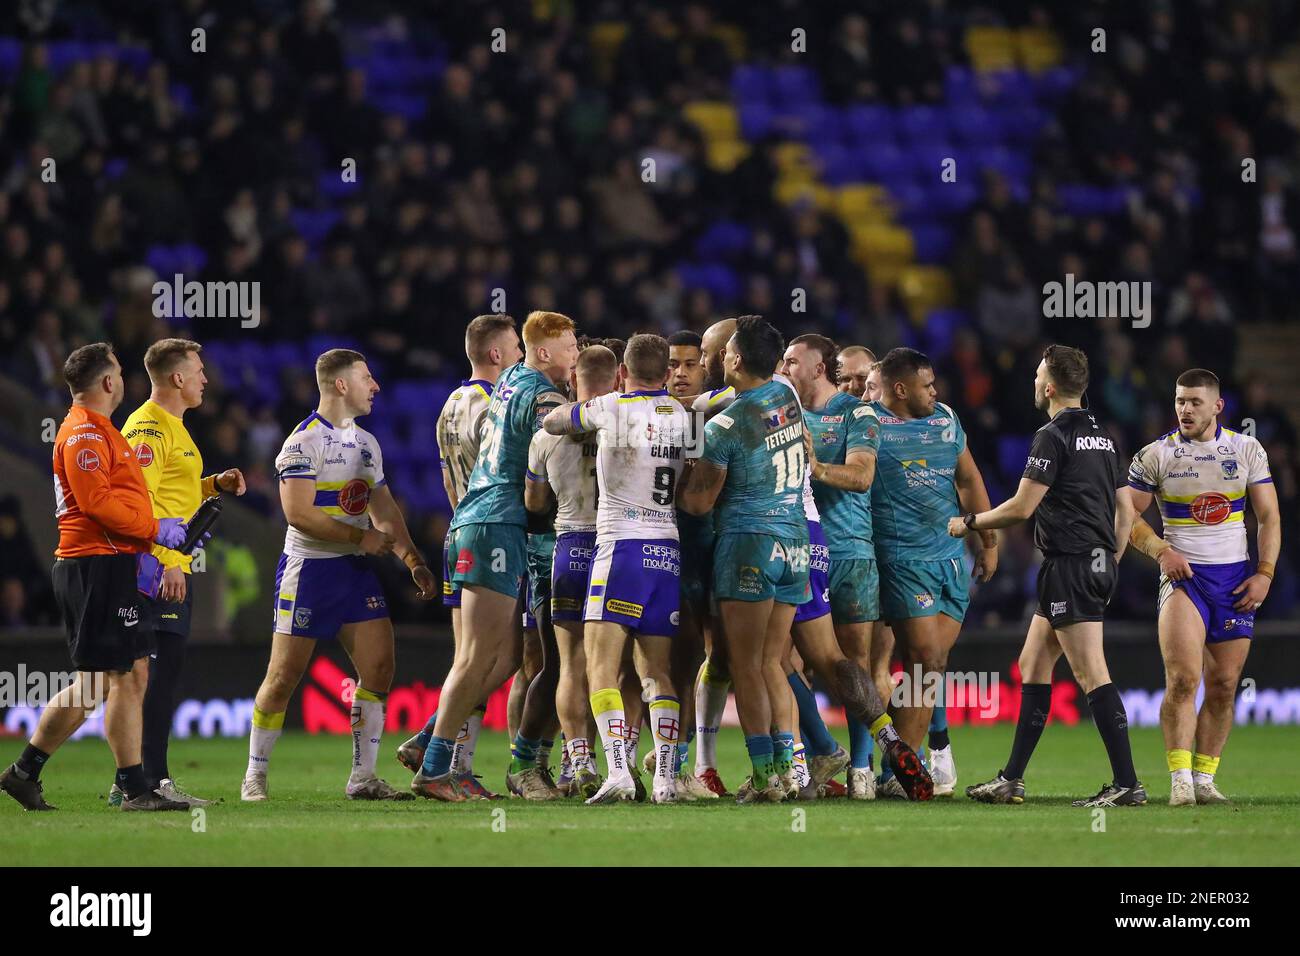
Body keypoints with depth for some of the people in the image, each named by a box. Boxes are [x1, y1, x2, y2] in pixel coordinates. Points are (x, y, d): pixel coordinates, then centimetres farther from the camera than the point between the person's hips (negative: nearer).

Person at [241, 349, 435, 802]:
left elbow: (385, 512, 19)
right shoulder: (304, 441, -12)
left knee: (378, 668, -3)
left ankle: (362, 777, 2)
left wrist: (414, 561, 10)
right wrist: (359, 537, -18)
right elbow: (298, 513, -20)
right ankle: (254, 777, 10)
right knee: (284, 676, -2)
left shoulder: (366, 442, 14)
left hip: (356, 569, 7)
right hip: (308, 570, -7)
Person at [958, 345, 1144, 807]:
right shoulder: (1102, 436, 14)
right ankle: (1012, 780, 18)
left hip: (1069, 565, -9)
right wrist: (1111, 564, 24)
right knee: (1032, 665, 15)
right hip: (1098, 562, 9)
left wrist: (967, 523, 2)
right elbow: (1125, 509, 16)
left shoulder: (1053, 436, -12)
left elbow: (1022, 508, -13)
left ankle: (1127, 782, -16)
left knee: (1092, 674, -11)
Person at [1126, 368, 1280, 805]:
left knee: (1223, 686, 1)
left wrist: (1265, 573, -2)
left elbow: (1269, 516, 9)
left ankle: (1204, 779, 9)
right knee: (1183, 678, -17)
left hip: (1235, 579, 2)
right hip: (1183, 573, -2)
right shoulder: (1155, 455, 0)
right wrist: (1161, 551, -12)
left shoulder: (1247, 450, 6)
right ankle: (1180, 780, -16)